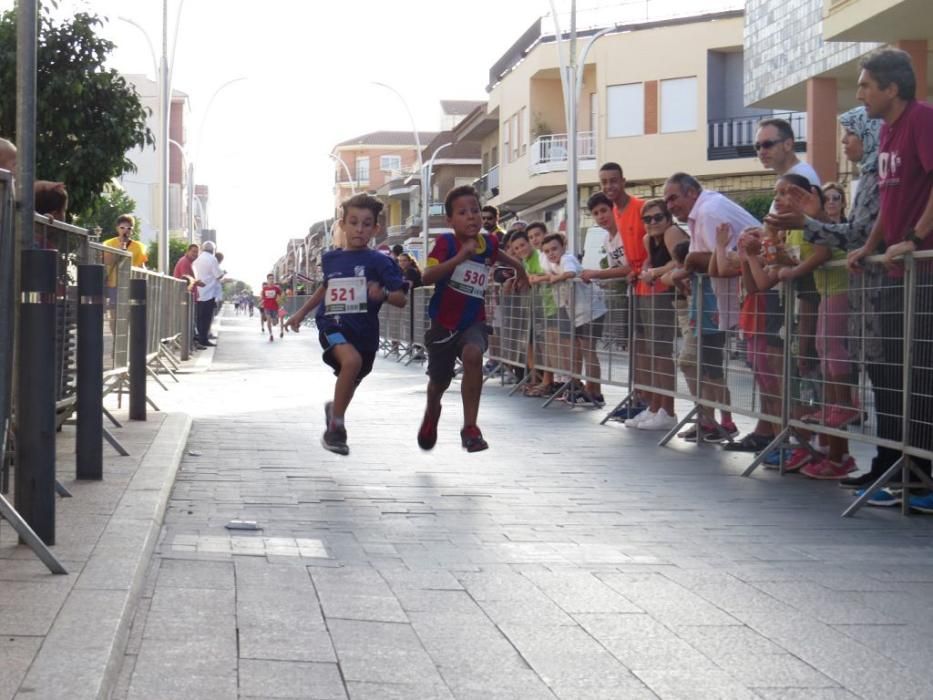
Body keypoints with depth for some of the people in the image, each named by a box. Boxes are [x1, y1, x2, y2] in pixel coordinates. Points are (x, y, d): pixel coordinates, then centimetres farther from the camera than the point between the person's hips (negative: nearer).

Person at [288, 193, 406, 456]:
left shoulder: (379, 262, -5)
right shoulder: (330, 259, 5)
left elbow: (402, 299, -9)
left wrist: (383, 294, -29)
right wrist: (302, 312, 28)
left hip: (364, 331, 1)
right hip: (332, 324, -1)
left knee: (350, 383, 17)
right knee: (352, 360, -31)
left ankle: (334, 409, 54)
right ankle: (336, 425, -19)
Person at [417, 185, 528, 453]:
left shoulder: (488, 243, -4)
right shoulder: (445, 242, -16)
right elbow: (427, 276, -31)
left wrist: (519, 268, 34)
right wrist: (459, 257, -40)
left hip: (473, 321, 1)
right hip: (444, 322, -1)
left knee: (473, 354, -32)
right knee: (439, 380, 15)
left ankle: (470, 428, -26)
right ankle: (432, 411, 54)